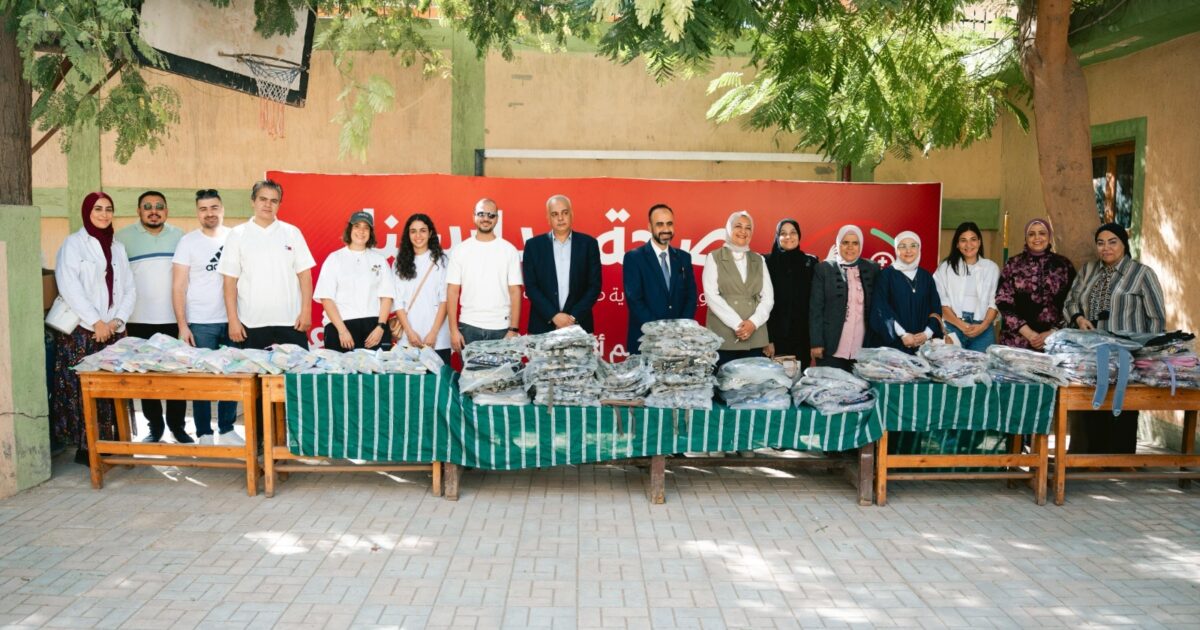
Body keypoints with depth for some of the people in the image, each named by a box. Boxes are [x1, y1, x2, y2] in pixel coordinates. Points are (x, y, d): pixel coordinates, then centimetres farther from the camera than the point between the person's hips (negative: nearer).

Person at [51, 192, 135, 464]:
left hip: (113, 332, 4)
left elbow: (130, 289, 11)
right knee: (83, 390, -4)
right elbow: (69, 287, -10)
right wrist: (96, 322, -14)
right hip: (81, 332, -4)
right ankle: (85, 448, 2)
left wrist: (117, 320, -4)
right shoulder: (73, 244, 0)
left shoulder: (117, 247, 15)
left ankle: (109, 445, 10)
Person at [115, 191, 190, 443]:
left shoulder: (179, 236, 9)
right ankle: (155, 426, 18)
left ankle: (177, 425, 15)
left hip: (174, 319, 1)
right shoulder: (123, 237, 3)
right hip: (139, 321, -1)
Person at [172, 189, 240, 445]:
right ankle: (204, 434, 14)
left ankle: (227, 430, 18)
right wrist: (182, 325, -8)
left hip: (231, 321, 2)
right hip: (200, 324, -2)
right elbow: (178, 286, -1)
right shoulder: (188, 241, 1)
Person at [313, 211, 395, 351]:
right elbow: (326, 298, 1)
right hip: (340, 325, -1)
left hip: (374, 325, 1)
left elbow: (386, 296, 8)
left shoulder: (379, 259, 14)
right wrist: (342, 330, -10)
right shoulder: (334, 258, 9)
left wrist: (381, 327, -7)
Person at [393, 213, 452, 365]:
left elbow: (444, 299, -1)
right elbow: (398, 301, 6)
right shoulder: (401, 262, 9)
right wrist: (409, 332, -5)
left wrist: (433, 333, -9)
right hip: (407, 339, 2)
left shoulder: (441, 260, 3)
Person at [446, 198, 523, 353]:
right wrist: (453, 330, -3)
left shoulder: (509, 250, 3)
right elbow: (452, 292, 3)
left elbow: (515, 292, 1)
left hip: (501, 328, 0)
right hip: (468, 327, 1)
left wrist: (514, 329, -6)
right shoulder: (461, 250, 4)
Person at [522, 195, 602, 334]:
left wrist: (574, 317, -9)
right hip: (543, 325, 0)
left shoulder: (588, 243, 4)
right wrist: (553, 315, -11)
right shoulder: (533, 245, 4)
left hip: (579, 325, 0)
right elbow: (530, 286, 0)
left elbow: (594, 285, 1)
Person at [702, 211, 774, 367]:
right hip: (723, 337, -3)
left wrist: (753, 322, -9)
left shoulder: (758, 260, 16)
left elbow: (768, 297, 9)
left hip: (755, 338, 3)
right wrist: (737, 324, -13)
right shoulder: (714, 258, 5)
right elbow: (711, 295, -6)